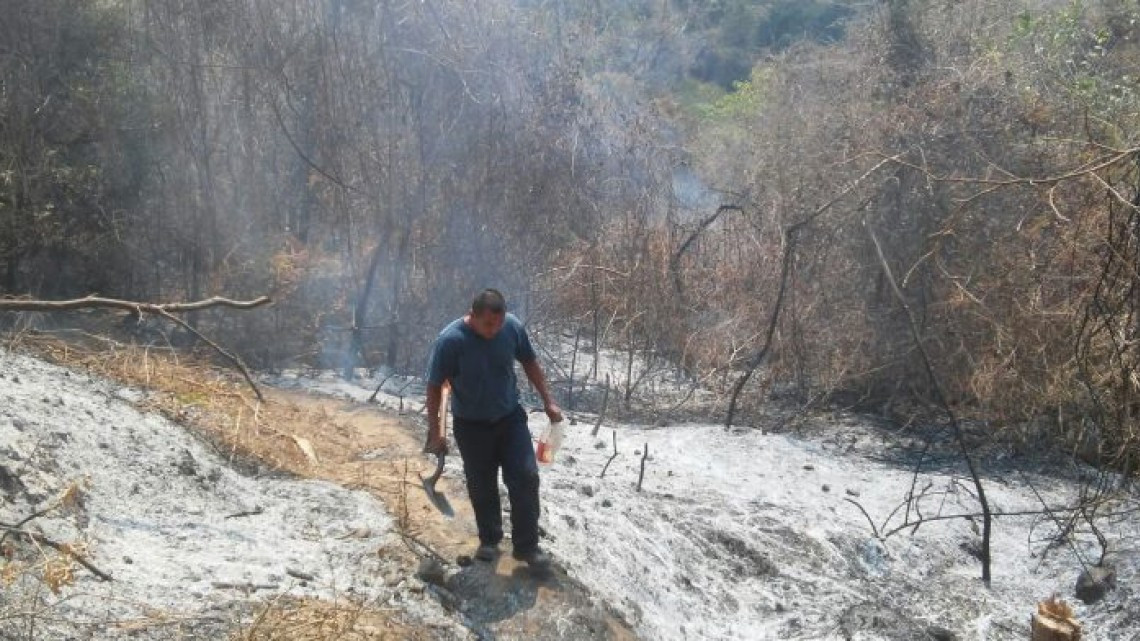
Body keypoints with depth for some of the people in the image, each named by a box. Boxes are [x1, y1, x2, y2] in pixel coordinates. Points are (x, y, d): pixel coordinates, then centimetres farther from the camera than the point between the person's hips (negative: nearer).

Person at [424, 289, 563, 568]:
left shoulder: (513, 327, -16)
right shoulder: (450, 341, -26)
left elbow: (530, 363, 2)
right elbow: (434, 387, -15)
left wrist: (548, 401, 3)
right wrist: (435, 432, -12)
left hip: (510, 417, 2)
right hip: (471, 425, -2)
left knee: (526, 478, -3)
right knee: (482, 487, 8)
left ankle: (526, 545, 9)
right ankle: (489, 540, 30)